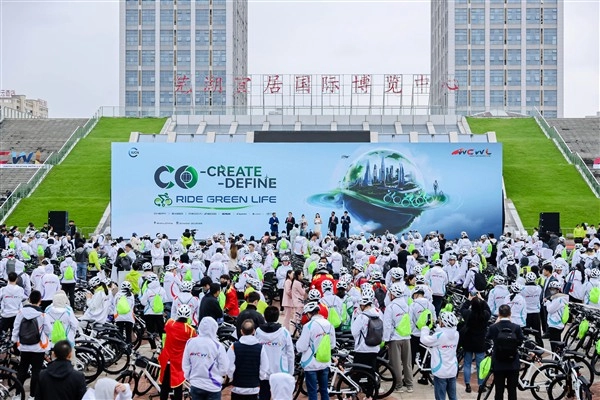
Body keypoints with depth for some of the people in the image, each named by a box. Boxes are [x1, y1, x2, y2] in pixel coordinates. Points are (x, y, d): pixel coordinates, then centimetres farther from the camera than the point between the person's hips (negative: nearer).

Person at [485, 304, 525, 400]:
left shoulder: (494, 328, -13)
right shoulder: (516, 327, -11)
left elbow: (487, 338, 8)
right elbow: (520, 342, 3)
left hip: (498, 365, -1)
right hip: (513, 365, 1)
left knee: (499, 391, 8)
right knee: (512, 391, 9)